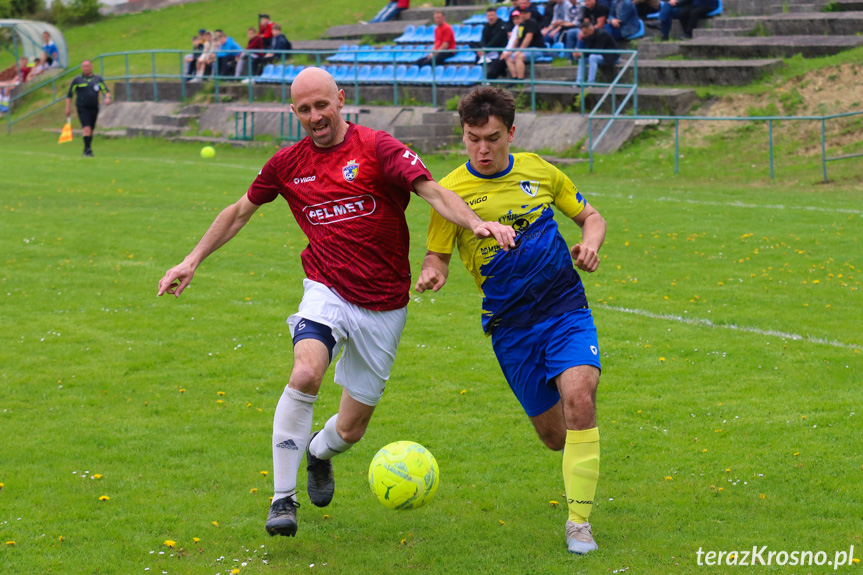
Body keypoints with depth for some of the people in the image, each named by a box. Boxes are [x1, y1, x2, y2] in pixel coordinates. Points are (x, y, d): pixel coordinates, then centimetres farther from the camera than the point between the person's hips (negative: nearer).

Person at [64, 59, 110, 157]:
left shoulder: (98, 79, 10)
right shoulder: (77, 80, 4)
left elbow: (106, 91, 11)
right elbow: (69, 95, 8)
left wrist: (107, 98, -11)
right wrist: (68, 108, 1)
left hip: (94, 108, 3)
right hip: (82, 108, -3)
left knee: (91, 130, 7)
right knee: (87, 128, -18)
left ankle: (87, 150, 19)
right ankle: (88, 149, -19)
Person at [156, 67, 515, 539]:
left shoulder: (376, 147, -8)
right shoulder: (288, 163, 4)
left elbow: (431, 191, -20)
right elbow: (241, 211, 20)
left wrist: (474, 221, -39)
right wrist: (193, 260, 17)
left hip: (383, 306, -1)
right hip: (327, 291, 1)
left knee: (350, 431, 7)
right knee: (305, 374, -31)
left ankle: (318, 452, 47)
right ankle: (283, 499, -18)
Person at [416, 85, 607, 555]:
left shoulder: (538, 171, 3)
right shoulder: (451, 190, -4)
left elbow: (590, 216, 15)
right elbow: (438, 255, -2)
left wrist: (590, 243, -7)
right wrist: (432, 274, -26)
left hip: (565, 308, 0)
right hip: (510, 325, 0)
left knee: (578, 398, -25)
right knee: (554, 435, 5)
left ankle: (579, 522, -15)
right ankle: (580, 460, 45)